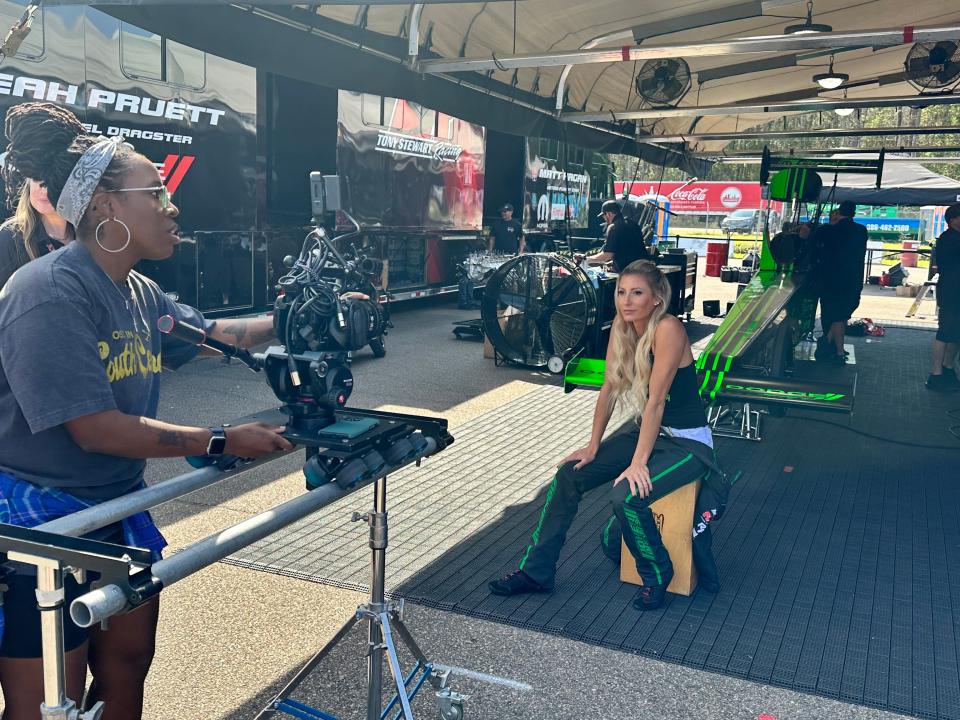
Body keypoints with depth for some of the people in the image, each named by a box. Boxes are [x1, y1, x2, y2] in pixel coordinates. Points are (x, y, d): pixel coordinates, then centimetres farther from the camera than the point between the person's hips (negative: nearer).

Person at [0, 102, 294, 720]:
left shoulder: (141, 294, 4)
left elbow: (214, 336, 19)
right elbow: (97, 430, -26)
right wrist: (223, 442, -23)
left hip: (117, 507, 8)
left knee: (128, 665, 18)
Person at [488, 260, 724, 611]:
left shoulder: (667, 329, -25)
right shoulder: (621, 326, -2)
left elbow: (656, 400, -27)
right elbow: (609, 389, 3)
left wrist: (638, 463, -27)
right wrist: (593, 446, 2)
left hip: (687, 442, -7)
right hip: (642, 428, 8)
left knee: (626, 496, -29)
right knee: (568, 476, -3)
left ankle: (657, 576, 0)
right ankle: (536, 571, 8)